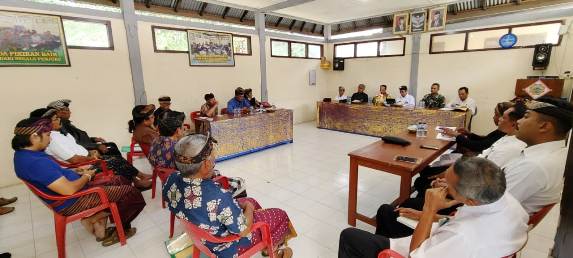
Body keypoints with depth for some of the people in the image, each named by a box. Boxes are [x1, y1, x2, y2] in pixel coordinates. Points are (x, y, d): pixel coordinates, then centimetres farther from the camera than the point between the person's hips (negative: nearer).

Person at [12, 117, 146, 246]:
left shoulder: (23, 153, 3)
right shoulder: (35, 162, -30)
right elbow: (69, 190, -31)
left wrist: (75, 171, 6)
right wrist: (87, 176, -13)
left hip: (75, 189, 10)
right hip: (72, 202, -10)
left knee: (120, 180, 14)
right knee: (132, 192, -9)